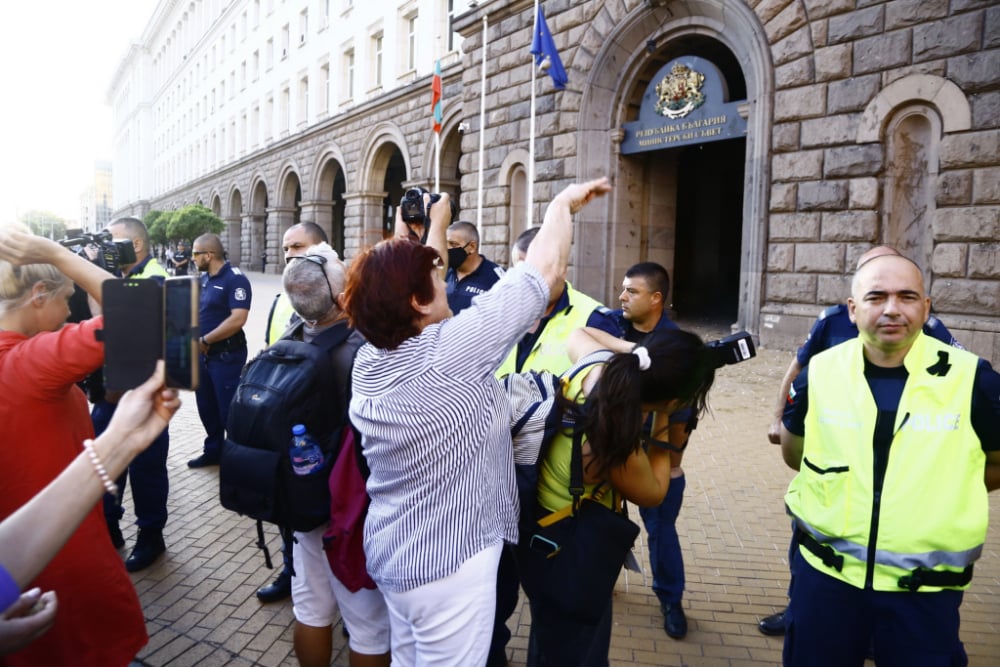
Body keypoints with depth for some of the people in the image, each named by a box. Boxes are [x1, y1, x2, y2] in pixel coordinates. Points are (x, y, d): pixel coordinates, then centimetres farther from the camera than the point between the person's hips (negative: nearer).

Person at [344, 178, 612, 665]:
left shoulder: (368, 359, -5)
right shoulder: (448, 351, -25)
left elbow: (412, 279, 12)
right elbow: (544, 268, -17)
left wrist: (436, 224, 24)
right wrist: (564, 203, -1)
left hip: (391, 553, 8)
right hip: (449, 562, -7)